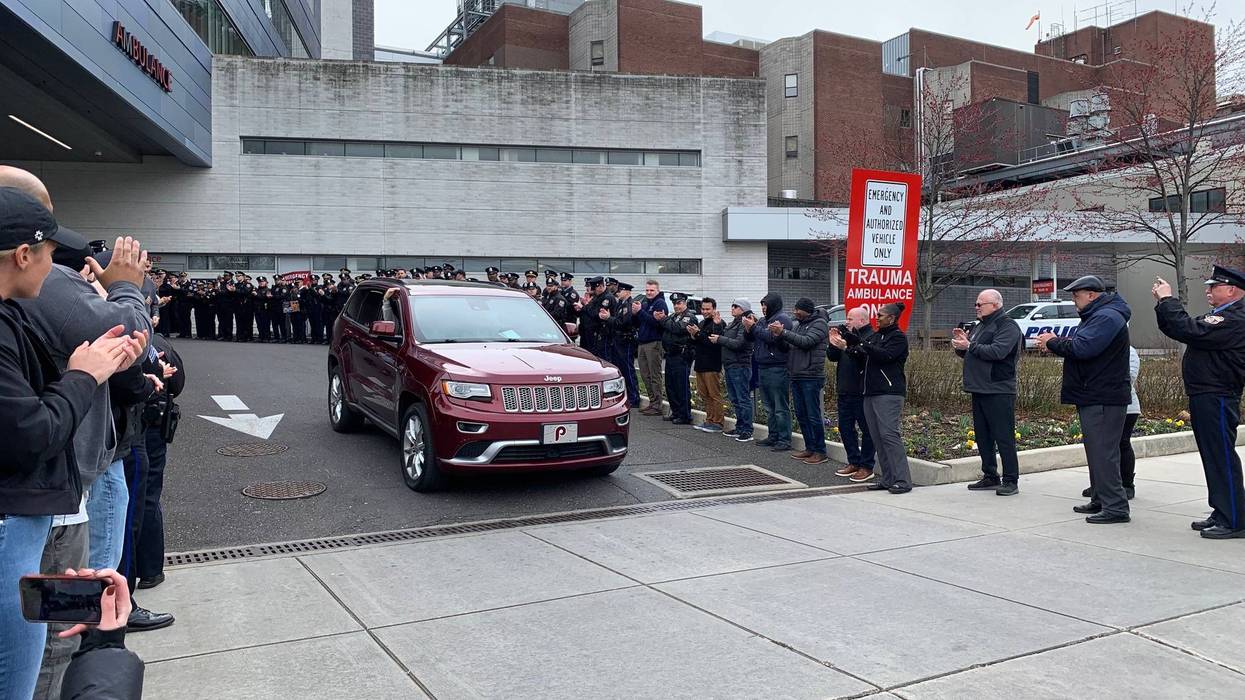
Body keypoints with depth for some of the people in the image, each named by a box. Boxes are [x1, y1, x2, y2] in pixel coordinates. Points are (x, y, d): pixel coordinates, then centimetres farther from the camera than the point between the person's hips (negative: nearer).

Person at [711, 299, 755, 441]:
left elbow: (738, 343, -20)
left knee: (743, 399, -7)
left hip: (740, 366, -10)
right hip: (729, 365, 10)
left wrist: (719, 339, -12)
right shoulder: (734, 323, 18)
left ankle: (747, 431, -5)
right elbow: (725, 337, 17)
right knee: (734, 399, 15)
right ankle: (739, 428, 23)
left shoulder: (744, 323, -12)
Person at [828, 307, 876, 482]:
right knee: (845, 427, 14)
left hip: (862, 391, -9)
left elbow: (864, 356, -26)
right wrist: (833, 344, -3)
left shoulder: (870, 337, -12)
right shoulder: (847, 335, 16)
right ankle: (854, 462, 25)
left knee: (866, 428, -1)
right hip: (845, 390, 9)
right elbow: (832, 357, 14)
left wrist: (845, 347, -32)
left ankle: (866, 466, 6)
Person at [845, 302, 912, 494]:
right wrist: (849, 345, -1)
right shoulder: (874, 336, 20)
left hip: (889, 393, -8)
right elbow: (862, 356, 15)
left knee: (889, 434, -13)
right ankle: (887, 479, 12)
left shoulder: (898, 337, -4)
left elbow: (885, 355, -19)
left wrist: (861, 344, -21)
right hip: (871, 392, 8)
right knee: (877, 437, 7)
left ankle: (902, 480, -10)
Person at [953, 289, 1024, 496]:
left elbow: (997, 351, -25)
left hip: (998, 391, -9)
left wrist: (970, 346, -18)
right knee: (983, 436, 13)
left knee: (1003, 437, -6)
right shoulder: (980, 326, 20)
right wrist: (961, 343, 4)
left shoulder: (1008, 326, -9)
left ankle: (1011, 480, 0)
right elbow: (968, 353, 24)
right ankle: (990, 477, 22)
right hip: (979, 390, 9)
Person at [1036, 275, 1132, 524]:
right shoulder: (1098, 315, 20)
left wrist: (1053, 342, -11)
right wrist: (1053, 343, 5)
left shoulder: (1106, 317, -16)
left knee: (1103, 452, -9)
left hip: (1104, 399, -11)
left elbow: (1081, 347, -27)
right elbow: (1081, 347, 20)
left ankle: (1115, 507, -7)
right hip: (1093, 398, 11)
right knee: (1097, 451, 16)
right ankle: (1101, 500, 25)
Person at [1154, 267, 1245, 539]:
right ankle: (1222, 514, 24)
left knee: (1223, 458, -6)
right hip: (1206, 398, 10)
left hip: (1217, 401, -10)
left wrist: (1168, 300, -16)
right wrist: (1163, 303, 5)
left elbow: (1190, 331, -26)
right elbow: (1176, 330, 18)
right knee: (1214, 457, 15)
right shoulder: (1219, 317, 19)